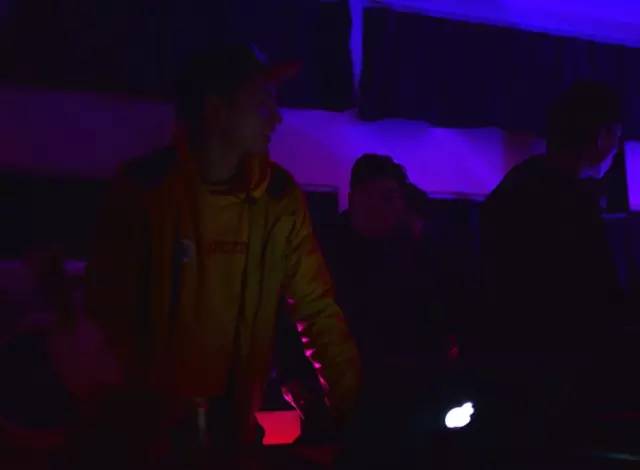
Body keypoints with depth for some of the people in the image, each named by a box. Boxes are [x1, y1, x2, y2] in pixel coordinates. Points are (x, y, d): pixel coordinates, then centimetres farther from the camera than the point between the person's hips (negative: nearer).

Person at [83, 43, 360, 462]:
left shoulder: (280, 197, -6)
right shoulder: (145, 186, -13)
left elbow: (317, 309, -6)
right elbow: (110, 307, -10)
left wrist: (351, 402, -14)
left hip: (234, 410, 3)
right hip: (152, 411, -2)